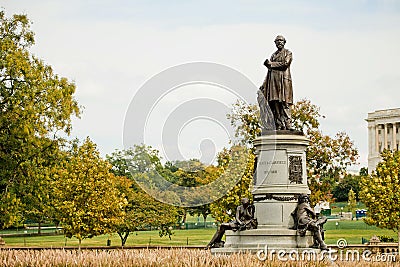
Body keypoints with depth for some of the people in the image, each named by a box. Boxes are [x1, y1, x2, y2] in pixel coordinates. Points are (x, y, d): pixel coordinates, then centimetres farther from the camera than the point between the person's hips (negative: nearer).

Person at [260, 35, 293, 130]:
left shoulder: (288, 53, 8)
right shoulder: (273, 55, 23)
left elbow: (285, 64, -10)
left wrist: (271, 64, -3)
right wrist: (264, 85, 15)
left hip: (283, 79, -5)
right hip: (273, 80, 6)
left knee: (284, 103, -13)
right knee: (274, 103, -4)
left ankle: (287, 125, -17)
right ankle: (278, 126, -5)